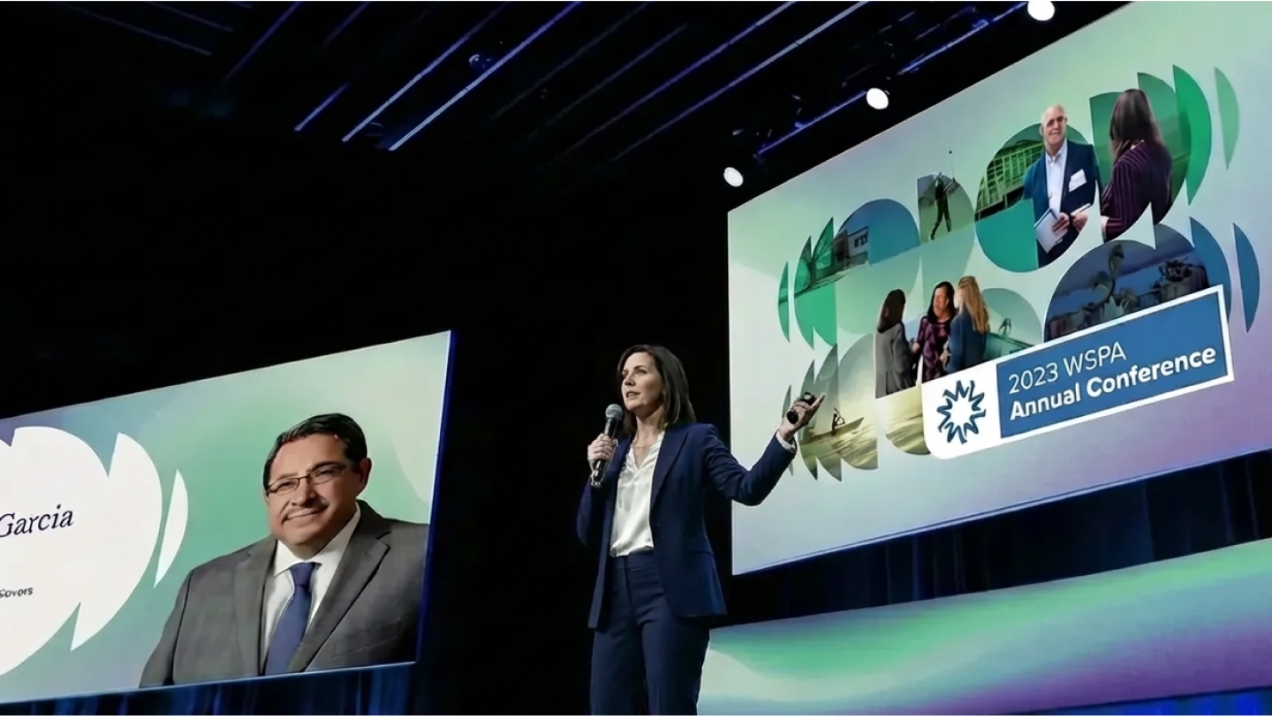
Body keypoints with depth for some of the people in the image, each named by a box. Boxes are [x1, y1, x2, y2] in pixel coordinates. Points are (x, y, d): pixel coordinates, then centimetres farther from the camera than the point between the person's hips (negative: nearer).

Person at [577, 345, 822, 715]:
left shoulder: (696, 438, 7)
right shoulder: (616, 452, 20)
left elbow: (748, 488, -8)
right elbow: (588, 535, 16)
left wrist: (784, 436, -20)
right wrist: (596, 474, 2)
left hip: (672, 588, -5)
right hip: (616, 592, 5)